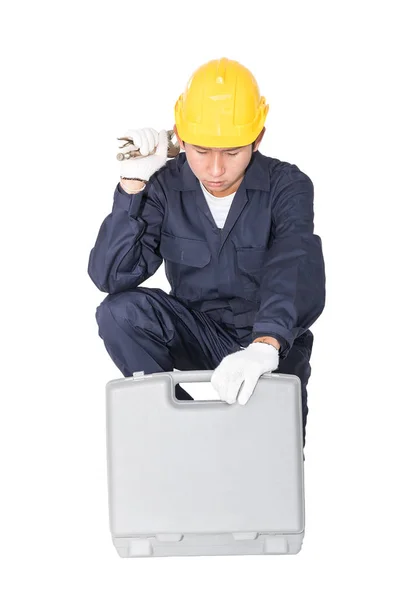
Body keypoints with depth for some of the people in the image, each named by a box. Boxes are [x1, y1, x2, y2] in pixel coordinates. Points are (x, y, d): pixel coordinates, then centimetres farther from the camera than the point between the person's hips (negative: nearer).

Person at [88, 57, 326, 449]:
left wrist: (265, 345, -56)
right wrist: (132, 184, -29)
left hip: (272, 343, -2)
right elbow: (110, 276, -19)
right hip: (198, 334, 2)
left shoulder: (287, 186, -17)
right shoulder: (165, 186, -11)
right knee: (120, 312, -25)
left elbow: (297, 272, -35)